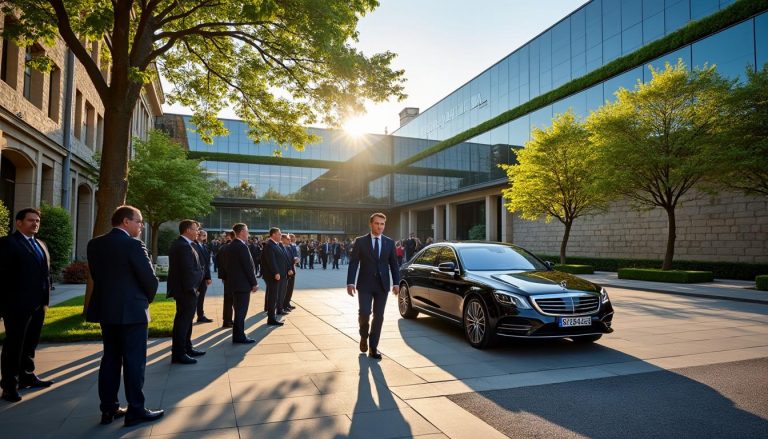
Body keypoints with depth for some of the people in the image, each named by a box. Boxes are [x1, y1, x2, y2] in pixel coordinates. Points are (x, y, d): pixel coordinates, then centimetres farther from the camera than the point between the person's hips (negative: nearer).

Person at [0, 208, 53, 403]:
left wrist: (45, 300, 10)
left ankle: (27, 376, 30)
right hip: (17, 305, -7)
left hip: (37, 305, 7)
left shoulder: (41, 245, 16)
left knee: (30, 344, 17)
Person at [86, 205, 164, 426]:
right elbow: (150, 279, -16)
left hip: (105, 309, 7)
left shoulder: (95, 244, 5)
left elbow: (96, 274, 9)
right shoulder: (133, 244, -16)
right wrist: (146, 299, 4)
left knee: (110, 359, 15)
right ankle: (136, 410, 9)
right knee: (134, 361, 2)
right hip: (131, 310, -7)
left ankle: (108, 409, 22)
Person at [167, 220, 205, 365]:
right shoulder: (184, 246, -20)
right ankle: (178, 354, 4)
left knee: (186, 320, 19)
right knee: (183, 321, -4)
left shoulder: (178, 243, 13)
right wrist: (191, 289, -19)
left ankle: (187, 348, 31)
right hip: (186, 290, -11)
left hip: (183, 289, 11)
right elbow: (188, 271, -24)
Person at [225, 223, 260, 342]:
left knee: (239, 310, 16)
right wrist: (254, 283, -13)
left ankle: (237, 335, 23)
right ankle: (239, 336, 5)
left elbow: (229, 265, 15)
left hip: (234, 282, 9)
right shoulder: (242, 246, -19)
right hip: (242, 283, -9)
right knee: (241, 310, -1)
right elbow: (248, 267, -19)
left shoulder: (232, 245, 11)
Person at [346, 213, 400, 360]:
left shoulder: (390, 243, 6)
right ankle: (364, 336, 22)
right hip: (365, 284, -2)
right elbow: (353, 263, -3)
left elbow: (394, 264, 7)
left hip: (382, 285, 2)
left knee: (379, 317, 4)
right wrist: (350, 282, -11)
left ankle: (373, 348, 15)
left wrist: (396, 283, -2)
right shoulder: (360, 241, 0)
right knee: (364, 313, -10)